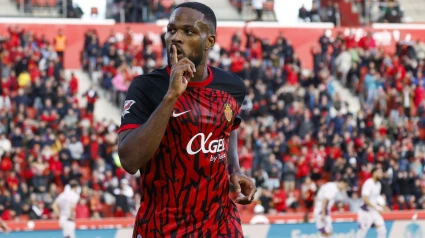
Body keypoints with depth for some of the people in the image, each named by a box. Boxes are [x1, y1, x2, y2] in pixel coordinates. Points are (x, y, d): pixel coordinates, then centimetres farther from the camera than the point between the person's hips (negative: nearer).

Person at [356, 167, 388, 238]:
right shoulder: (368, 183, -18)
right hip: (366, 212, -8)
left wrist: (381, 206, 6)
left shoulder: (378, 184, 9)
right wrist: (376, 208, -26)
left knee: (382, 231, -4)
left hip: (375, 212, 8)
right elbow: (365, 199, -25)